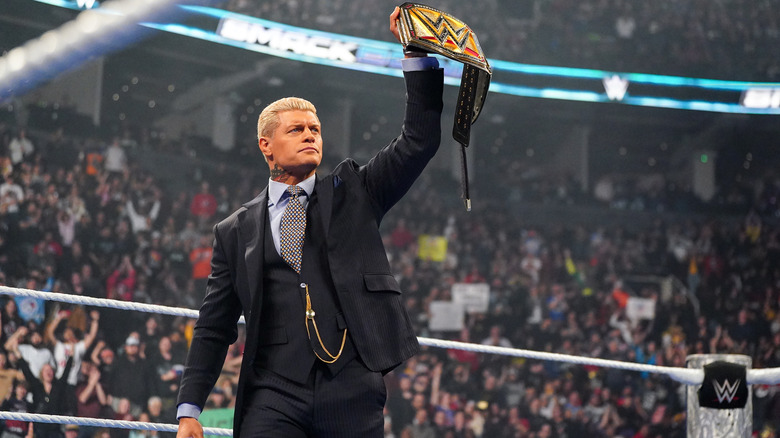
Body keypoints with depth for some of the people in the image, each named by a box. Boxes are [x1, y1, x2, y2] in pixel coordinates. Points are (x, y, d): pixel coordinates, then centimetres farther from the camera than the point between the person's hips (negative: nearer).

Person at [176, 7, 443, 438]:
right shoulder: (235, 232, 14)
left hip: (353, 395, 0)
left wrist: (417, 54, -2)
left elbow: (418, 141, 6)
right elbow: (214, 327, 12)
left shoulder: (352, 192, 15)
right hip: (274, 398, 0)